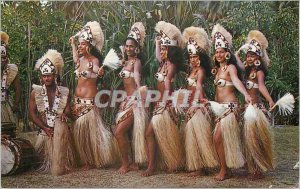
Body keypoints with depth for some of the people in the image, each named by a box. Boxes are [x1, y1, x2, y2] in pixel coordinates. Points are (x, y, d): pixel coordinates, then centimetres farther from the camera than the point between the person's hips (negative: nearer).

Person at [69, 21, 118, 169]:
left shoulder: (94, 60, -10)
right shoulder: (81, 59, 10)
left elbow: (96, 69, -31)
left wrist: (99, 73, -54)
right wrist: (72, 44, 39)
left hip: (89, 101, -7)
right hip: (78, 100, 7)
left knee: (91, 129, -3)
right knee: (79, 131, 8)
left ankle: (96, 160, 12)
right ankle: (86, 161, 19)